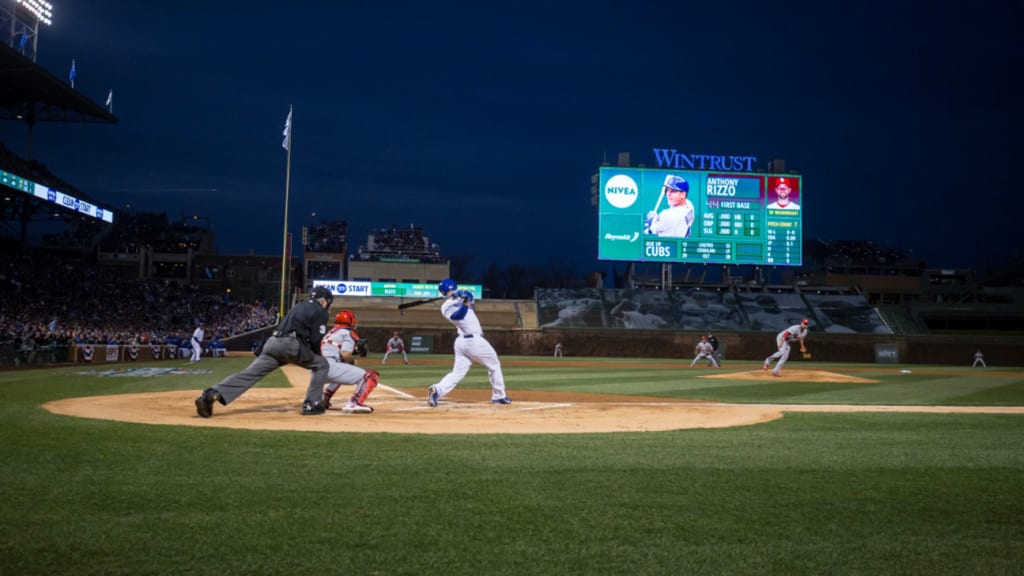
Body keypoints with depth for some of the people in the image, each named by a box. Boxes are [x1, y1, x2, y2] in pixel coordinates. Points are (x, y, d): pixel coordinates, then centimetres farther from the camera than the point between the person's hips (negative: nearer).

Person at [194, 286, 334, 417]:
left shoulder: (299, 307, 32)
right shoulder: (320, 311, 8)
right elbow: (316, 339, -1)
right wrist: (316, 357, 16)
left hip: (273, 342, 6)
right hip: (291, 344, -6)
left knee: (249, 374, -5)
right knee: (321, 365, 13)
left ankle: (210, 395, -21)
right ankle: (312, 404, 5)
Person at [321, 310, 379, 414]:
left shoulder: (331, 332, 29)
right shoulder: (348, 332, 4)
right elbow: (345, 354, -10)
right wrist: (353, 361, 9)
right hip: (330, 366, -9)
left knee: (341, 374, 42)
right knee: (371, 376, -9)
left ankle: (323, 398, 29)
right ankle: (353, 404, -26)